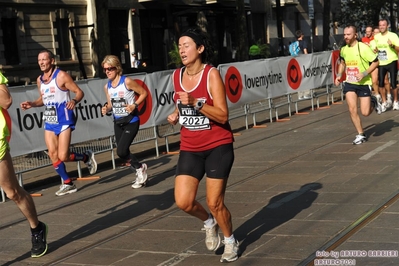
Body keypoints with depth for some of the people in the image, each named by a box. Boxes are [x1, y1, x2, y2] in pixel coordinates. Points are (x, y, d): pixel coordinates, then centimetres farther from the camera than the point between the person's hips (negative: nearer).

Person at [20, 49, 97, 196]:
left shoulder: (61, 76, -12)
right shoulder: (39, 80, 9)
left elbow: (79, 92, -11)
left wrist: (74, 101, -31)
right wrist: (32, 104, 4)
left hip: (64, 120, -7)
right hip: (49, 121, 7)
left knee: (63, 156, -10)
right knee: (53, 155, 3)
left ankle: (87, 157, 19)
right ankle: (68, 184, 16)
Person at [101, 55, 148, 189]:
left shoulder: (127, 81, -14)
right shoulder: (107, 86, 4)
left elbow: (143, 93, -6)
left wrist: (135, 105, -19)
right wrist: (106, 109, -7)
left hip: (131, 121, -7)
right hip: (118, 122, 7)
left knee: (121, 151, -15)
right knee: (123, 153, 8)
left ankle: (140, 168, 11)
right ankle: (140, 173, 28)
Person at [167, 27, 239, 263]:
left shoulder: (211, 74, -14)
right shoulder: (177, 75, 3)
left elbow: (223, 115, -19)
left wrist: (196, 102, -30)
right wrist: (176, 115, 0)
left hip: (218, 147, -5)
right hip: (190, 149, 5)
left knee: (215, 203, -1)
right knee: (183, 202, -6)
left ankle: (231, 242, 27)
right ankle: (209, 223, 27)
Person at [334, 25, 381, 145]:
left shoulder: (363, 47, -15)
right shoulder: (343, 50, 3)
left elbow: (375, 62, -11)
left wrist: (364, 74, -22)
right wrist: (339, 75, 7)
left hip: (364, 83, -4)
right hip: (350, 83, 4)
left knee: (365, 113, -5)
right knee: (352, 110, -7)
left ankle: (373, 102, 29)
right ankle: (361, 135, 8)